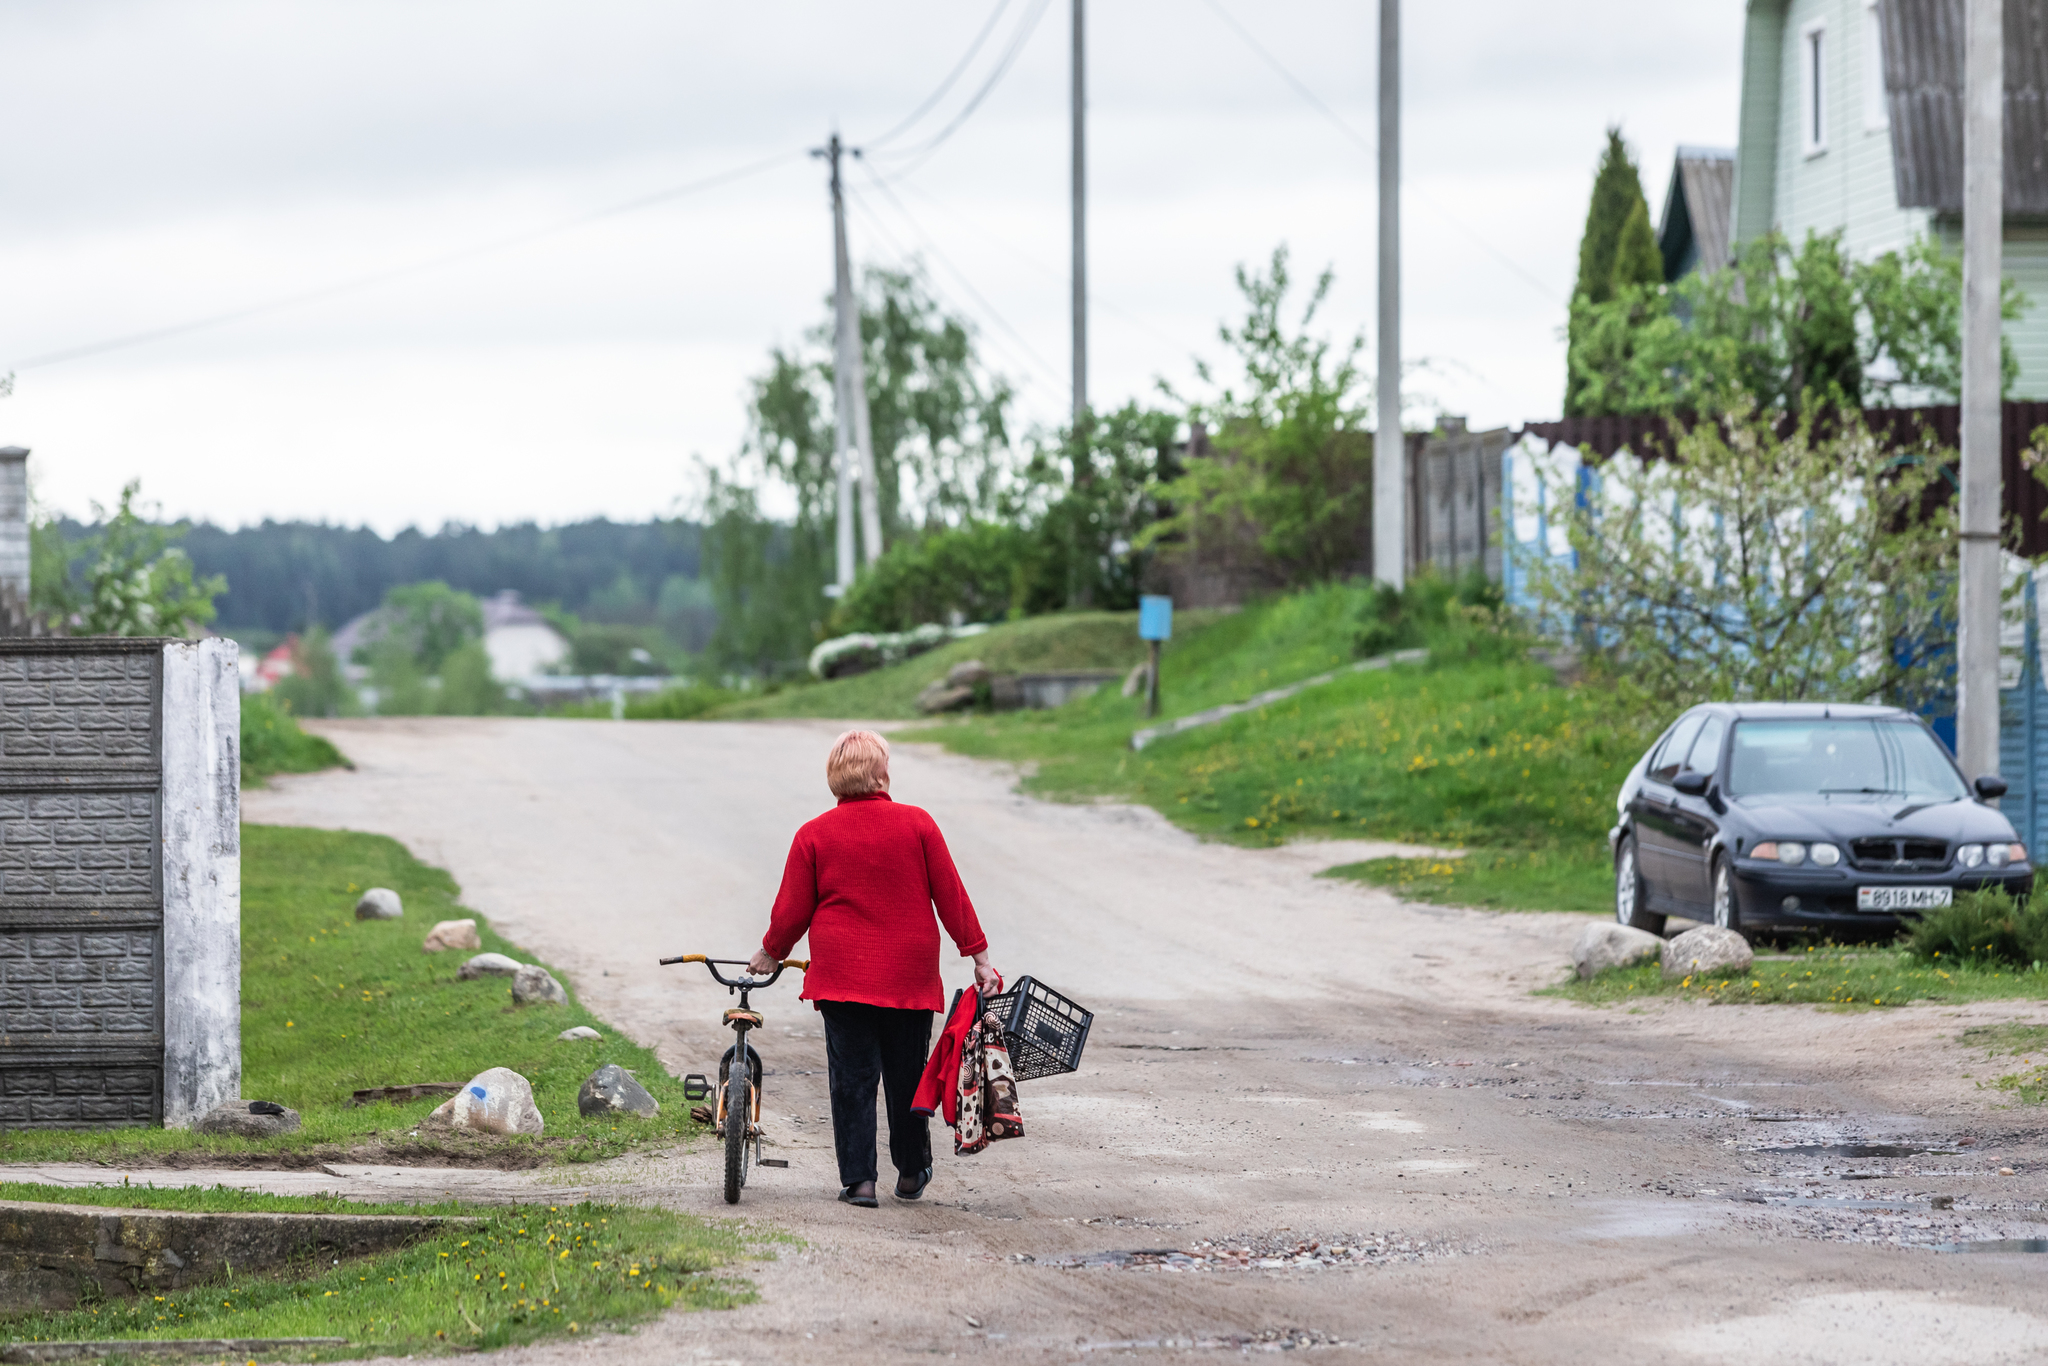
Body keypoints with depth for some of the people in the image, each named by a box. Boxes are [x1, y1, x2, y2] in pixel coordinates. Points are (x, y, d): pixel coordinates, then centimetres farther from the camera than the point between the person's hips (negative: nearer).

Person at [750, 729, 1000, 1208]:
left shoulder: (814, 835, -3)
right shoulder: (917, 825, -3)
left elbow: (792, 911, 2)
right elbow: (950, 895, 0)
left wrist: (770, 953, 21)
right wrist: (978, 956, 7)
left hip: (841, 975, -1)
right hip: (909, 978, 1)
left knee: (851, 1078, 4)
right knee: (908, 1074, 13)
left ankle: (858, 1179, 0)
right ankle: (912, 1174, 25)